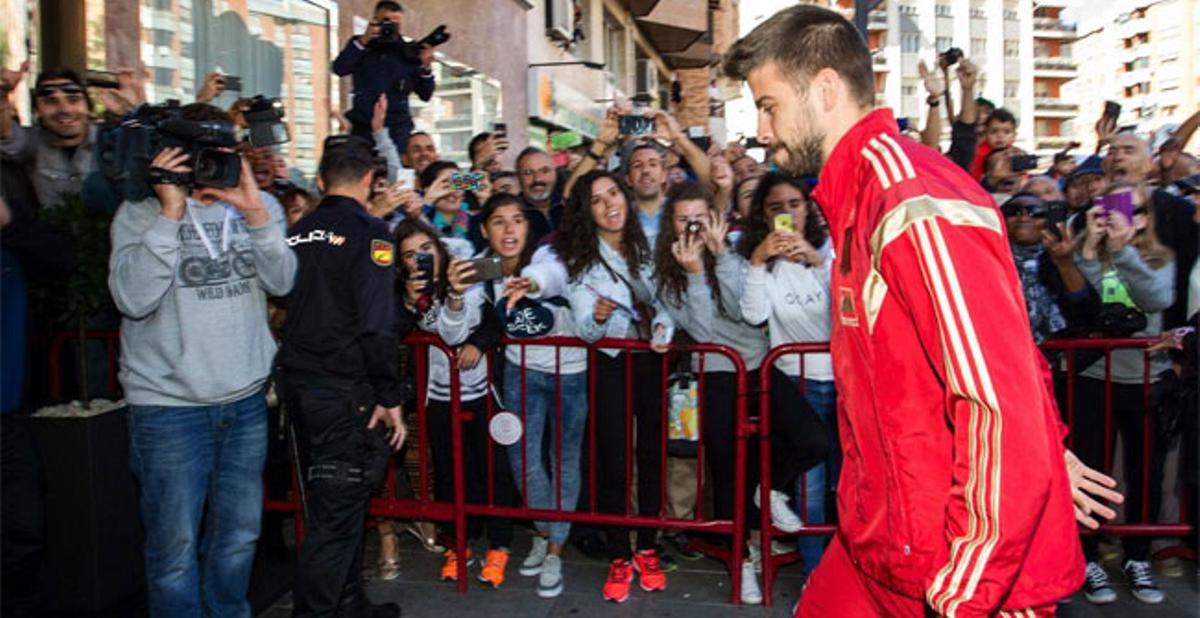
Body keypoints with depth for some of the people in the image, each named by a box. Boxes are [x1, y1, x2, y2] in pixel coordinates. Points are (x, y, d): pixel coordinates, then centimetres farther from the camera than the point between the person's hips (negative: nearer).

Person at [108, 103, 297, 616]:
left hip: (246, 399, 4)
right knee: (175, 544, 4)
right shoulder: (141, 212, -3)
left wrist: (254, 212, -16)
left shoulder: (254, 206, 7)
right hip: (168, 404, -3)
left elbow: (282, 282, -5)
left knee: (239, 533, 15)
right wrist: (170, 212, -19)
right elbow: (133, 298, -17)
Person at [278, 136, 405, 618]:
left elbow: (285, 311, 15)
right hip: (346, 392, -8)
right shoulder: (368, 232, -11)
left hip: (299, 384, 8)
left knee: (338, 504, 19)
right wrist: (389, 398, -15)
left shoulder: (298, 234, 9)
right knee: (336, 514, 0)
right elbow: (377, 324, -19)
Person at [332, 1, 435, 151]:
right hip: (362, 127, 1)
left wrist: (426, 67, -11)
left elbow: (425, 95, 7)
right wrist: (362, 41, -11)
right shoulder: (360, 44, 12)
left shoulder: (409, 52, 7)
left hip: (398, 129, -1)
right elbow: (339, 69, -4)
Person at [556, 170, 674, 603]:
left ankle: (647, 549, 25)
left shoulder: (645, 247, 4)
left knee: (651, 453, 9)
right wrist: (597, 318, -31)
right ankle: (619, 558, 14)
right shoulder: (577, 258, -4)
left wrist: (663, 324, -13)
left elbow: (664, 299, 8)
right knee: (613, 459, -1)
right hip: (609, 364, -2)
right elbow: (585, 330, -10)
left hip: (652, 360, 3)